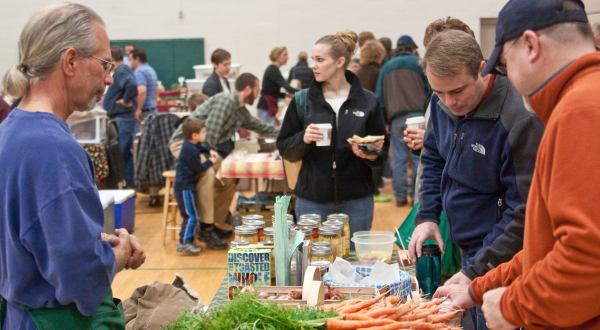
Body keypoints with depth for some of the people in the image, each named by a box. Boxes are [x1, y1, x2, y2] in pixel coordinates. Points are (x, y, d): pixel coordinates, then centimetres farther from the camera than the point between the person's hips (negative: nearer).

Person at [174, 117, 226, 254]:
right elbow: (199, 169, -18)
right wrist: (211, 162, -3)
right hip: (185, 187, -10)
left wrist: (210, 151, 11)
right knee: (191, 216, -9)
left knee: (192, 214, 18)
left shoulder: (191, 144, 5)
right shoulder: (191, 151, -24)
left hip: (187, 185, 10)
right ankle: (184, 243, -7)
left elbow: (200, 147, 28)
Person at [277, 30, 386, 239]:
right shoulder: (303, 100, 1)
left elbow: (381, 151, 5)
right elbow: (285, 149, 3)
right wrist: (303, 139, -15)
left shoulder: (367, 101, 0)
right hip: (312, 200, 0)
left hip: (356, 200, 0)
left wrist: (372, 154, -16)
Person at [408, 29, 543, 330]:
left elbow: (524, 211, -23)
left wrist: (477, 271, -24)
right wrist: (427, 216, 3)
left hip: (499, 260, -7)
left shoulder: (519, 120, -25)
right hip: (463, 249, 7)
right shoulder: (441, 104, -3)